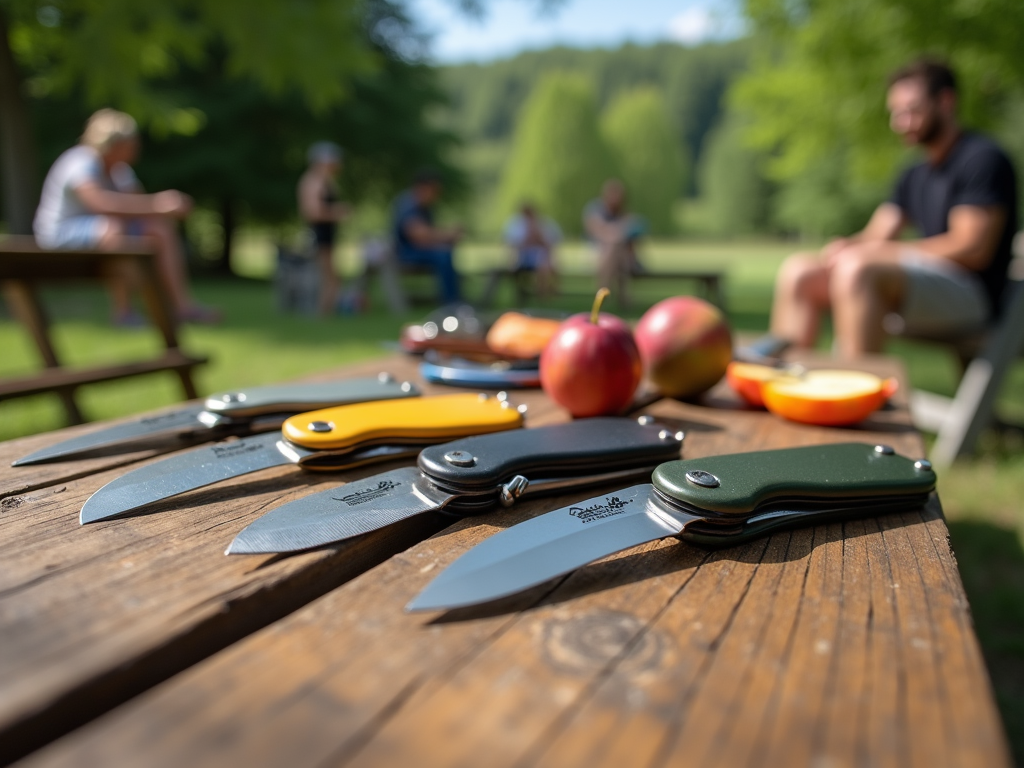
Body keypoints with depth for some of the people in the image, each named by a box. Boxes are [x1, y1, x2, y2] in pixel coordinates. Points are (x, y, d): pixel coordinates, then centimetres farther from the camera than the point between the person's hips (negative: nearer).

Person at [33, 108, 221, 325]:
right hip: (60, 233, -8)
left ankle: (183, 305, -11)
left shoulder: (119, 168, 2)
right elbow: (100, 201, -44)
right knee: (114, 227, -38)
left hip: (102, 229, 9)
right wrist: (155, 203, -48)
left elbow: (135, 205, -5)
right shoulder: (82, 163, -25)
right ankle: (123, 311, -27)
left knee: (163, 229, -6)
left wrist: (171, 206, -25)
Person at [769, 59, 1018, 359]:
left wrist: (884, 251, -15)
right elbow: (877, 235, 15)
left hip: (972, 294, -8)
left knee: (856, 267, -35)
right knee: (799, 269, 1)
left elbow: (972, 248, -15)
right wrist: (848, 245, -9)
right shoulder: (915, 176, 22)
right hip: (921, 282, 9)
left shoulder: (983, 159, -4)